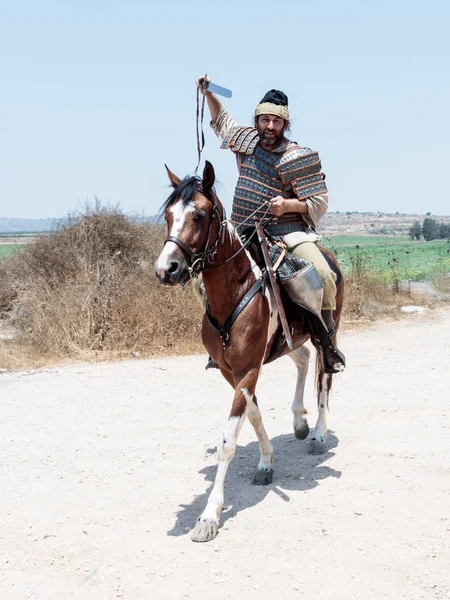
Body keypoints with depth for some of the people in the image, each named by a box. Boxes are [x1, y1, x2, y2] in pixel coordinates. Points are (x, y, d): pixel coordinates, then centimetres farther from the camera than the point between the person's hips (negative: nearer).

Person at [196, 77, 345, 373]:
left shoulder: (297, 158, -8)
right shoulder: (247, 140, 7)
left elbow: (319, 203, -7)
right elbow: (222, 121, 30)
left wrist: (288, 205, -23)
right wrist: (208, 94, 20)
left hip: (288, 231, -5)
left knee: (323, 274, -25)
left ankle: (327, 340, -7)